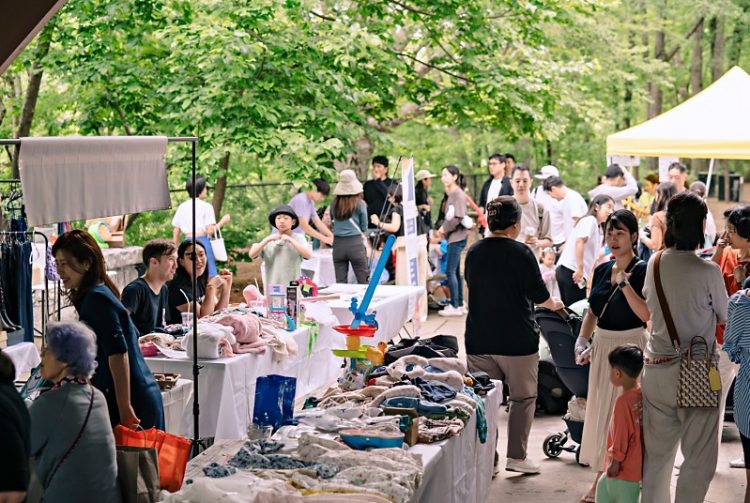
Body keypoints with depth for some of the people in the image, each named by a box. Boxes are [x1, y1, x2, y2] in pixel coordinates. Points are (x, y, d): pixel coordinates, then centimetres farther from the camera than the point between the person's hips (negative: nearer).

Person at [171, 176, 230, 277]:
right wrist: (222, 222, 3)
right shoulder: (206, 207, -5)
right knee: (210, 277, -3)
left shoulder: (182, 207, 10)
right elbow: (210, 231, -11)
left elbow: (175, 233, 10)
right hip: (203, 242, -5)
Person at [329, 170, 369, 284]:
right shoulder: (360, 204, -4)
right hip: (355, 243, -3)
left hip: (338, 244, 3)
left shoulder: (334, 204, 2)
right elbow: (364, 227, 3)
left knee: (340, 282, 5)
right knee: (363, 281, 4)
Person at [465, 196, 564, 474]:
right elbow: (539, 295, -9)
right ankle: (516, 456, 7)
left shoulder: (473, 252, 4)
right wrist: (554, 304, 15)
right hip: (517, 339, -4)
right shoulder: (520, 252, -13)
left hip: (479, 339, 5)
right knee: (523, 397, 9)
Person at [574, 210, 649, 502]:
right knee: (599, 409, 10)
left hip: (630, 345, -7)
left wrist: (624, 283, -26)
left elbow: (646, 314, -20)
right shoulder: (601, 271, 9)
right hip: (602, 346, 7)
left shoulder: (642, 271, -10)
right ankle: (600, 476, 20)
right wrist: (582, 341, 2)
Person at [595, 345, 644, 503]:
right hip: (636, 463, 9)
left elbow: (622, 435, -22)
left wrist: (615, 461, -13)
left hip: (625, 467, -9)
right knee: (603, 488, 24)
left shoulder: (623, 400, -24)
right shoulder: (641, 394, 1)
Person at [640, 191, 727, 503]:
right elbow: (725, 316, 1)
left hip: (656, 368, 5)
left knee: (656, 454, 15)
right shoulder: (709, 272, -14)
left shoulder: (655, 264, 0)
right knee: (699, 459, 4)